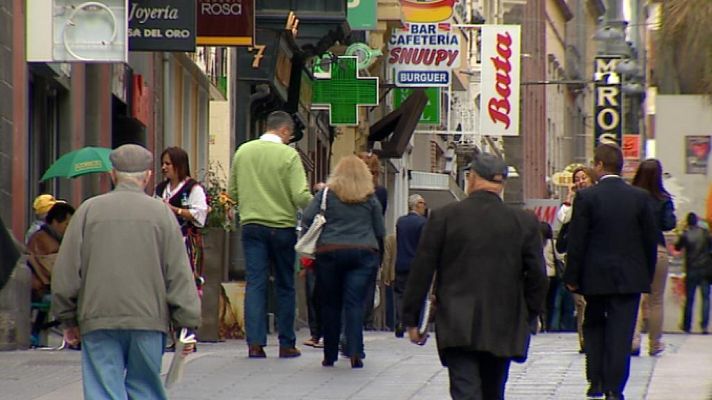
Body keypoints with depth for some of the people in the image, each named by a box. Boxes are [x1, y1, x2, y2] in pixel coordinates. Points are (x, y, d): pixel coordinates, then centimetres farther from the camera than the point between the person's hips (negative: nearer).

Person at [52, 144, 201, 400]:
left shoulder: (89, 210, 4)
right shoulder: (161, 213, 2)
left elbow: (66, 272, 5)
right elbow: (179, 275, 0)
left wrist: (69, 320, 14)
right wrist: (188, 324, 6)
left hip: (98, 321, 0)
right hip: (148, 319, 0)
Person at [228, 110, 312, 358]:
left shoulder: (243, 152, 4)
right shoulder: (288, 155, -9)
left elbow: (232, 192, 10)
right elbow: (301, 196, -15)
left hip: (251, 225, 3)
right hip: (282, 226, -3)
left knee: (255, 284, 2)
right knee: (285, 286, 9)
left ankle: (255, 342, -8)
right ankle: (286, 344, 12)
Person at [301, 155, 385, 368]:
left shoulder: (327, 194, 4)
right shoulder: (370, 199, 8)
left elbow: (308, 219, -4)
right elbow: (380, 232, 10)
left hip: (330, 252, -1)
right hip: (364, 253, 1)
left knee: (330, 305, 8)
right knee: (355, 303, -3)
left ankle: (330, 355, 12)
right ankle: (355, 352, -18)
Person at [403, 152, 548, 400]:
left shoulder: (443, 217, -3)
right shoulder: (525, 223, 0)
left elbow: (421, 271, -1)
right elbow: (537, 276, 2)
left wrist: (412, 319, 7)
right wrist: (528, 318, 15)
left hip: (458, 330, -2)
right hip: (503, 331, 3)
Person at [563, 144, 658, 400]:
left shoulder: (586, 197, -9)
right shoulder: (639, 197, -2)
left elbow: (576, 241, -8)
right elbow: (650, 239, 3)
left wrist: (572, 277, -1)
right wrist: (648, 275, 13)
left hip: (595, 277, -1)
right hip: (630, 277, 1)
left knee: (593, 326, 17)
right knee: (621, 333, 2)